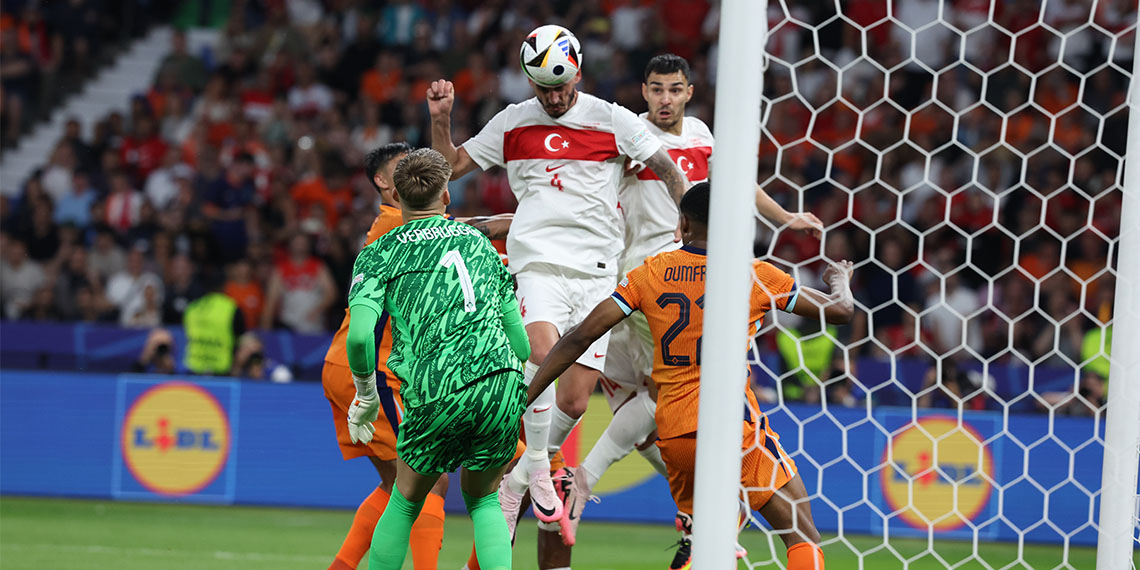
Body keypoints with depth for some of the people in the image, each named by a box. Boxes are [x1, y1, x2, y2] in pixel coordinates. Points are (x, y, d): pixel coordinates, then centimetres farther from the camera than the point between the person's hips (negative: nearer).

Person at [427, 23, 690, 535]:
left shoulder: (612, 119, 6)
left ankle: (517, 477, 19)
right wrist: (441, 119, 2)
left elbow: (668, 168, 10)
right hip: (538, 260, -1)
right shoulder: (512, 123, 11)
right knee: (542, 348, -32)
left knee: (574, 402, -5)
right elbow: (451, 166, 18)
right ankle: (537, 467, -18)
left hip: (598, 271, 1)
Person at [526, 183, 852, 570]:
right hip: (735, 424, -4)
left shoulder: (650, 274, 8)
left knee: (696, 539, 23)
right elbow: (840, 311, 11)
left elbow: (581, 337, 2)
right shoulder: (755, 275, 3)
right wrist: (841, 281, 35)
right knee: (803, 537, 1)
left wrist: (523, 398, 8)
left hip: (674, 435, 4)